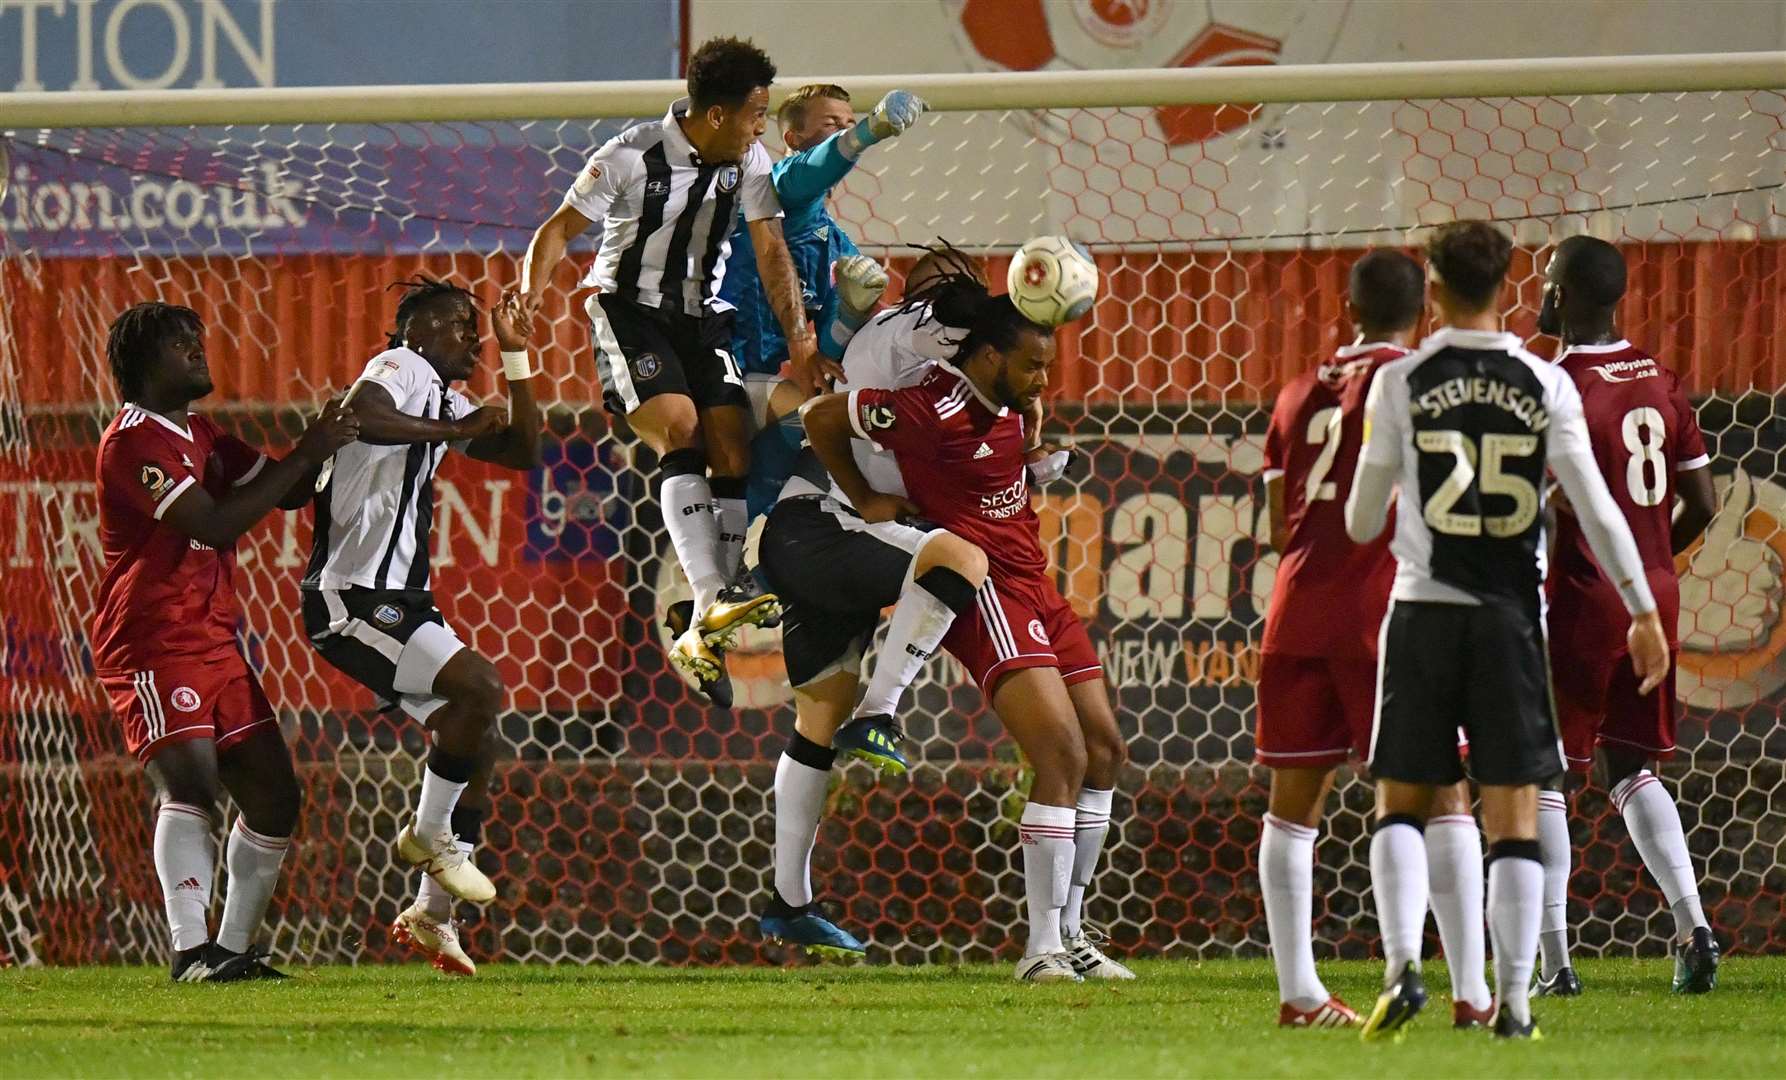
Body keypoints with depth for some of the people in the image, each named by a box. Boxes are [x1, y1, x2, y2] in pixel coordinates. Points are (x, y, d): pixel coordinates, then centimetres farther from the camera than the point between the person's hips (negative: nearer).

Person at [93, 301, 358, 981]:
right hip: (151, 647, -9)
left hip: (215, 644, 9)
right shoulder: (134, 440, -12)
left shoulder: (200, 435, 19)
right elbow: (215, 523, -20)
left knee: (274, 793, 6)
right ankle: (192, 951, -30)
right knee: (191, 781, -24)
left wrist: (322, 445, 6)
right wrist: (305, 455, -16)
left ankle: (234, 948, 15)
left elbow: (285, 492, 25)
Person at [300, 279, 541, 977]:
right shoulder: (402, 369, -8)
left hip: (399, 599, 10)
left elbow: (523, 452, 22)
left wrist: (515, 356, 18)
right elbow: (364, 416, -30)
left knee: (475, 748, 9)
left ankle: (432, 914, 18)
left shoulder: (444, 401, 20)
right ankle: (428, 834, -7)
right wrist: (455, 432, -26)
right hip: (353, 600, -10)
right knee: (479, 685, -24)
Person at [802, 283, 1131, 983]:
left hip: (1034, 589, 10)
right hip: (987, 595, -10)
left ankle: (1068, 933, 21)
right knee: (1064, 754, -19)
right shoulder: (932, 409, -16)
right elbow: (821, 419, -4)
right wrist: (864, 500, 1)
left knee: (1105, 751, 11)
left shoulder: (1013, 404, 8)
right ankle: (1042, 947, -17)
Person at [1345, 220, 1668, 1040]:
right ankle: (1513, 999, 0)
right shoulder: (1546, 385, 0)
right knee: (1514, 812, 4)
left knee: (1403, 803, 8)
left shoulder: (1401, 383, -3)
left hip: (1424, 607, -1)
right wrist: (1643, 611, 2)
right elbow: (1595, 506, -3)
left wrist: (1367, 529, 26)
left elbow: (1362, 520, 2)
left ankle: (1403, 965, -13)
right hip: (1511, 615, 1)